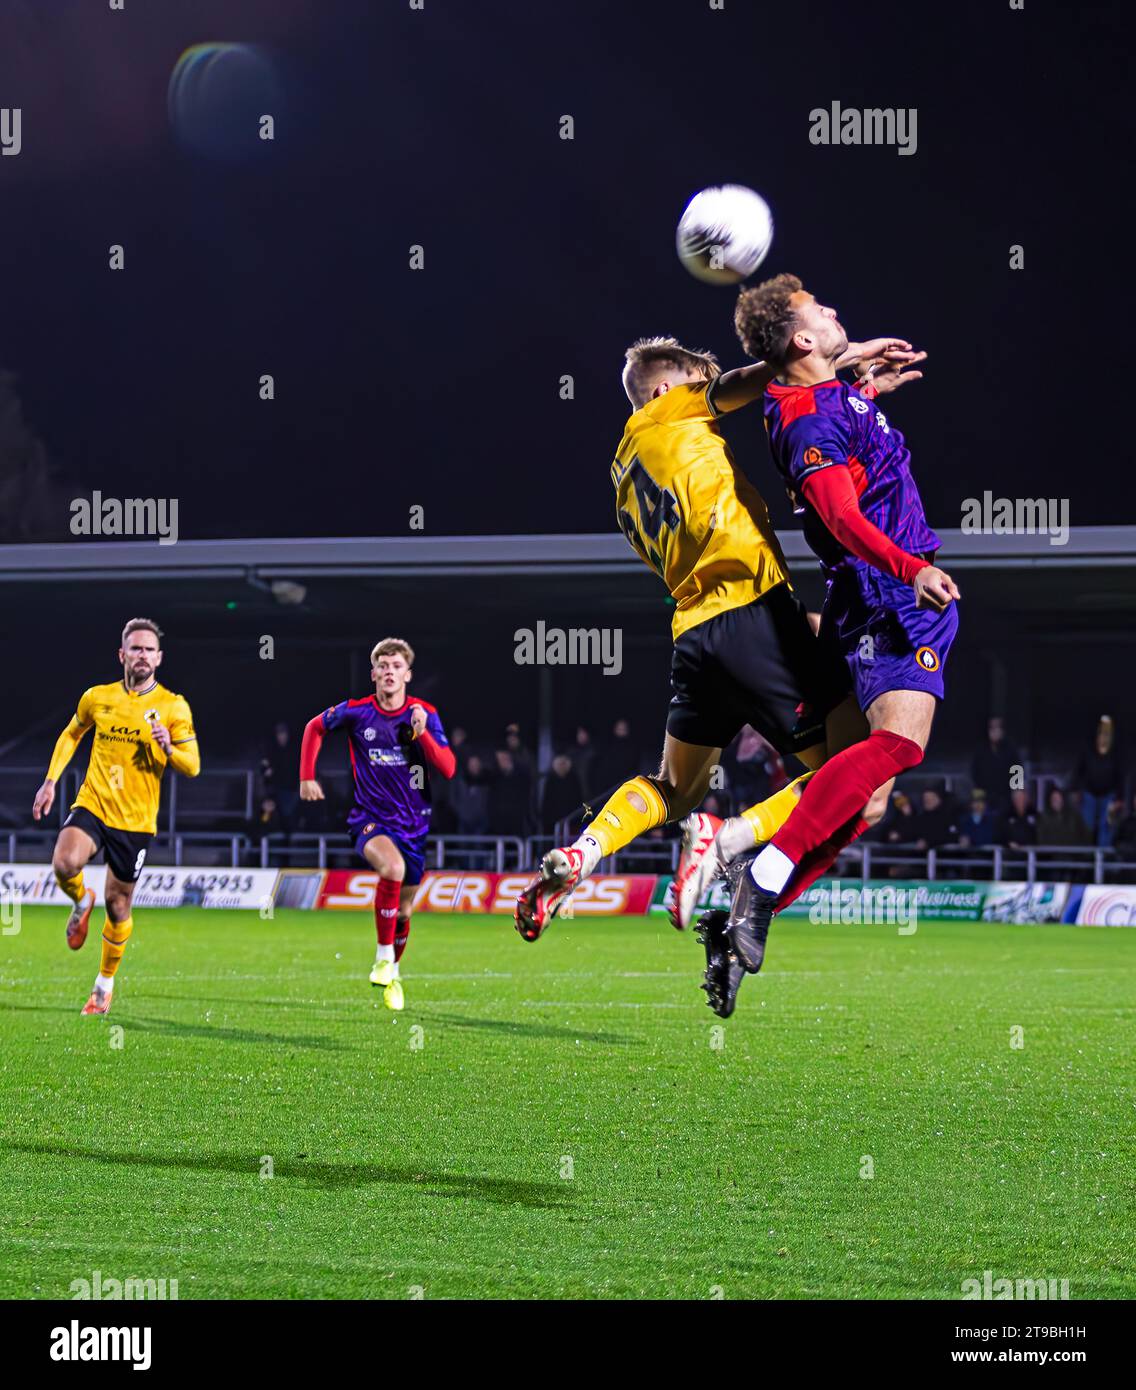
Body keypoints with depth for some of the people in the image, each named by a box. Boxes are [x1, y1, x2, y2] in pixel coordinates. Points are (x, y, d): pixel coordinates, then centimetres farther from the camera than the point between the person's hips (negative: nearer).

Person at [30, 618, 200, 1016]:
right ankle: (82, 901, 9)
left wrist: (168, 748, -22)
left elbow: (192, 767, -2)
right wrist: (50, 781, 15)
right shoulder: (97, 698, 4)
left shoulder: (174, 707, -3)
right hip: (92, 805, 1)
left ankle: (105, 983, 27)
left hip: (135, 819, -1)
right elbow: (71, 734, 22)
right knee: (64, 864, -28)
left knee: (117, 903, 6)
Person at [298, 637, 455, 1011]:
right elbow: (315, 728, 12)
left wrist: (422, 733, -24)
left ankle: (391, 974, 38)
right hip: (370, 819, -3)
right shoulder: (355, 712, -7)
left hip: (414, 822, 3)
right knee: (393, 867, -35)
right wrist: (307, 777, 6)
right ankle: (384, 957, -21)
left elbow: (448, 769, -11)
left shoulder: (425, 714, -5)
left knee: (404, 910, 11)